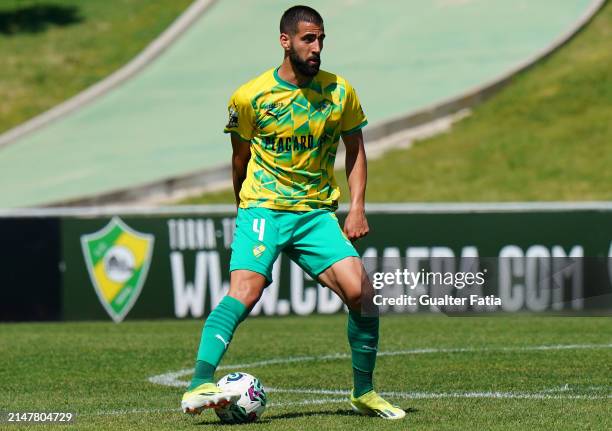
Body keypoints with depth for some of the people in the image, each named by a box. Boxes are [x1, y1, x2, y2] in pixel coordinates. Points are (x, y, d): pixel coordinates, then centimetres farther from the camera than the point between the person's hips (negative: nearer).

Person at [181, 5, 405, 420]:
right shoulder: (250, 97, -6)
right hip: (263, 208, -3)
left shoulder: (340, 92, 1)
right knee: (245, 290, -25)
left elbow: (355, 148, 14)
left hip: (318, 213, 3)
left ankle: (364, 393, 6)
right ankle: (199, 387, -31)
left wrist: (358, 208, 4)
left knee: (360, 290, -12)